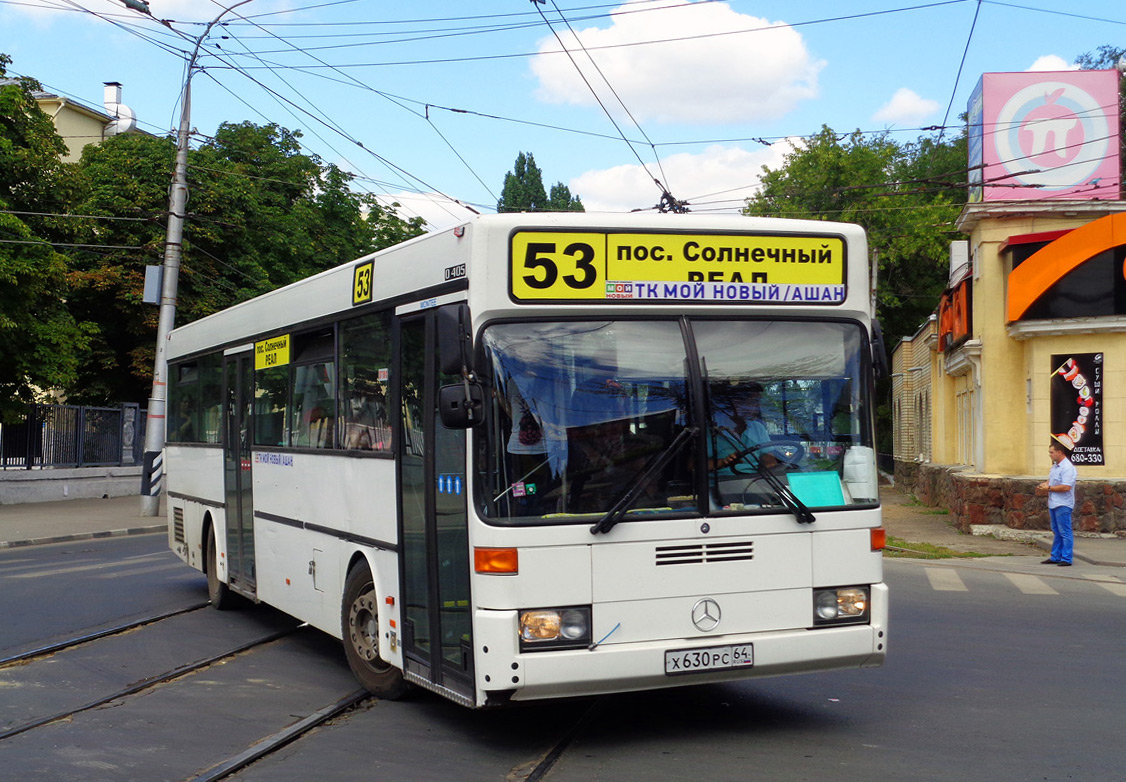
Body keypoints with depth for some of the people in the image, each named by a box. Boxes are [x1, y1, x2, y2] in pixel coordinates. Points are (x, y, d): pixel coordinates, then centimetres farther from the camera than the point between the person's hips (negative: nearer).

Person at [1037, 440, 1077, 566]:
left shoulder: (1068, 467, -17)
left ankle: (1066, 559, -1)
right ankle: (1055, 557, 22)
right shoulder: (1055, 465, 14)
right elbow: (1051, 479, 27)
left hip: (1063, 505, -10)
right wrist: (1044, 485, 5)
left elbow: (1066, 487, -25)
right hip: (1053, 504, 10)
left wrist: (1049, 488, -17)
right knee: (1056, 532, 15)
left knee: (1065, 532, -5)